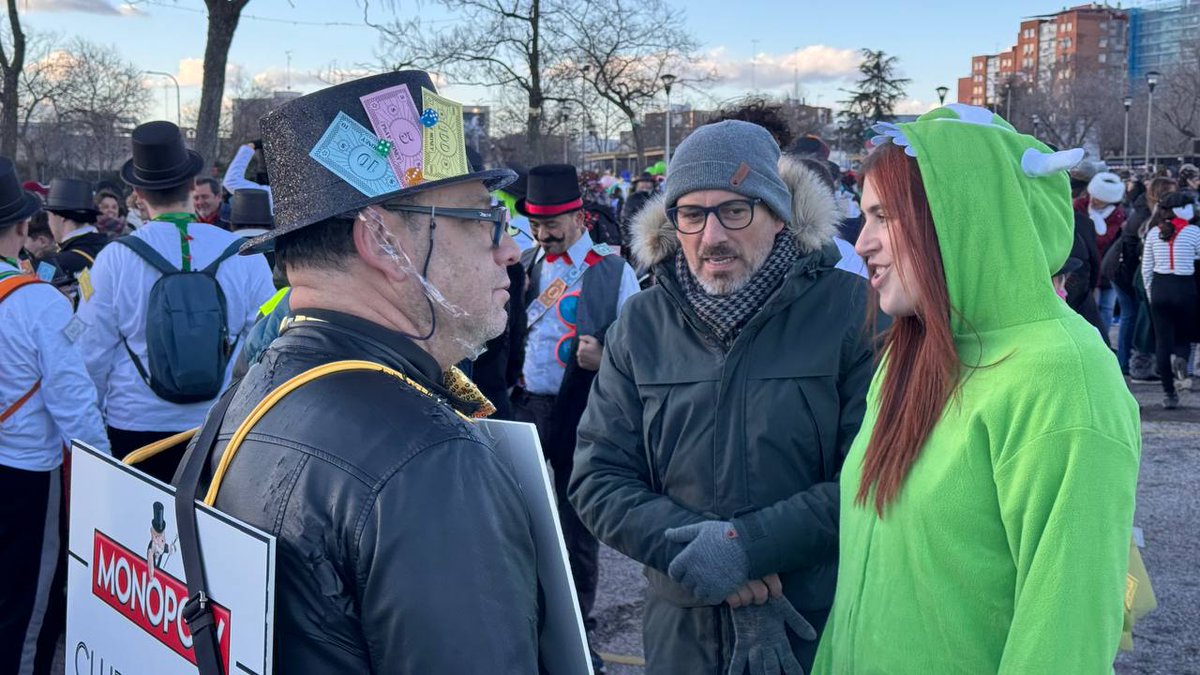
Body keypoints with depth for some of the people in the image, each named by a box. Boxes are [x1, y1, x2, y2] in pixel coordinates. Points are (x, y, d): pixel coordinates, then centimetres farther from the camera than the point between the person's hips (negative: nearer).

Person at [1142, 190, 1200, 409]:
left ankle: (1168, 393, 5)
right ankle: (1180, 356, -19)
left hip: (1159, 287, 3)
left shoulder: (1154, 232, 4)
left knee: (1162, 340, 6)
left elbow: (1146, 268, 7)